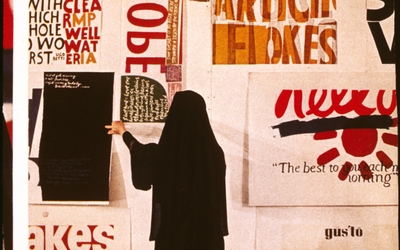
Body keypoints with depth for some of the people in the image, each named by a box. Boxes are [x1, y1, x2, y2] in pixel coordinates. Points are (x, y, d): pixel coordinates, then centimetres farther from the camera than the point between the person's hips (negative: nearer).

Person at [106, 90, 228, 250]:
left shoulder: (164, 153, -11)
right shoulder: (214, 152, -5)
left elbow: (142, 153, 14)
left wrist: (124, 132, 33)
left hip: (173, 234, -2)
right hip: (208, 235, 2)